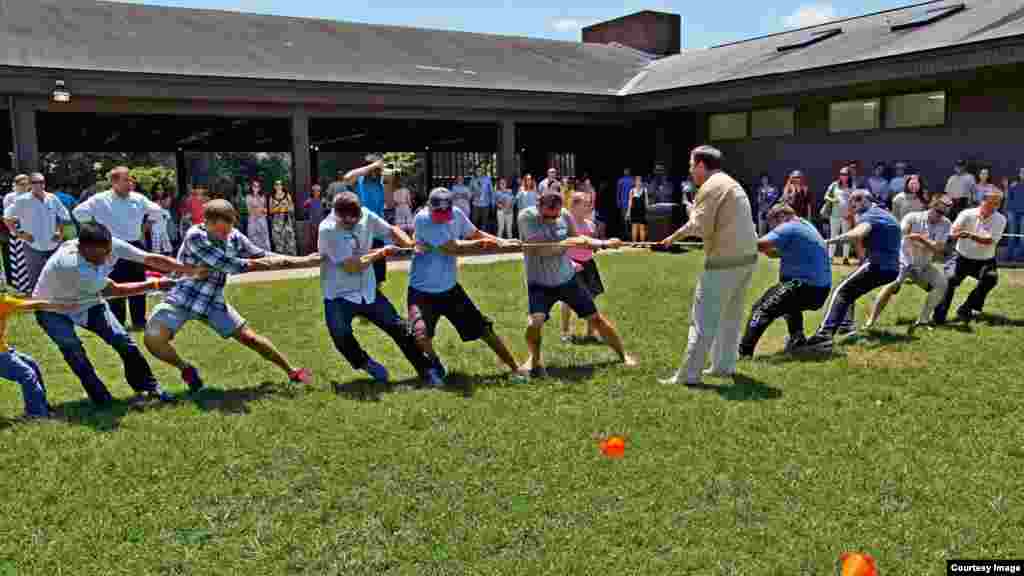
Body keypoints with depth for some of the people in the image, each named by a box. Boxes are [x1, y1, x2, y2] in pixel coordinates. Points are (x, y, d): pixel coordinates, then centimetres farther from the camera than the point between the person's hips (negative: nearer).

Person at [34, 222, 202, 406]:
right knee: (73, 349, -24)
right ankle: (100, 396, -9)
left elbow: (151, 259, -19)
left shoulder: (110, 245, -25)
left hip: (86, 302, 5)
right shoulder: (71, 265, -41)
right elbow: (115, 290, -31)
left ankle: (148, 386, 3)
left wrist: (194, 271, -20)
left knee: (122, 340, -7)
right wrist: (155, 284, -25)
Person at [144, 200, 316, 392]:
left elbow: (263, 256, 1)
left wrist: (304, 261, -3)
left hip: (213, 302, 4)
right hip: (182, 299, -3)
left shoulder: (234, 237, -8)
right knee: (153, 340, -22)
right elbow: (229, 265, -30)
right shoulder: (195, 236, -25)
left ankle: (291, 370, 15)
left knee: (249, 337, 1)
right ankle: (185, 368, 6)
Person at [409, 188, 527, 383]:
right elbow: (453, 248, -26)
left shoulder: (456, 213, -5)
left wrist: (501, 242, -8)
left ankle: (515, 368, 23)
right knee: (421, 335, -25)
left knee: (484, 328, 8)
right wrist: (485, 243, -15)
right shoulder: (423, 219, -23)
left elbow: (475, 234, 10)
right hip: (423, 291, -5)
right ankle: (436, 369, 6)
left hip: (450, 288, 5)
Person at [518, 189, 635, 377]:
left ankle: (623, 355, 27)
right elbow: (542, 249, -27)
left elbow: (580, 240, 5)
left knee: (595, 318, 8)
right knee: (535, 321, -24)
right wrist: (567, 243, -32)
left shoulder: (564, 215, -8)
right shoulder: (526, 216, -18)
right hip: (539, 283, -3)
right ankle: (535, 358, 7)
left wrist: (605, 243, -6)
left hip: (568, 279, 3)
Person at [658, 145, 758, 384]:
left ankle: (688, 375, -2)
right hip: (746, 257, 9)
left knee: (703, 319, -5)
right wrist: (675, 236, 30)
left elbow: (700, 228, -16)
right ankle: (724, 366, 28)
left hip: (725, 260, -9)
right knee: (730, 315, 19)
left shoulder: (711, 186, -11)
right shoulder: (730, 183, 19)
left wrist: (692, 213, 4)